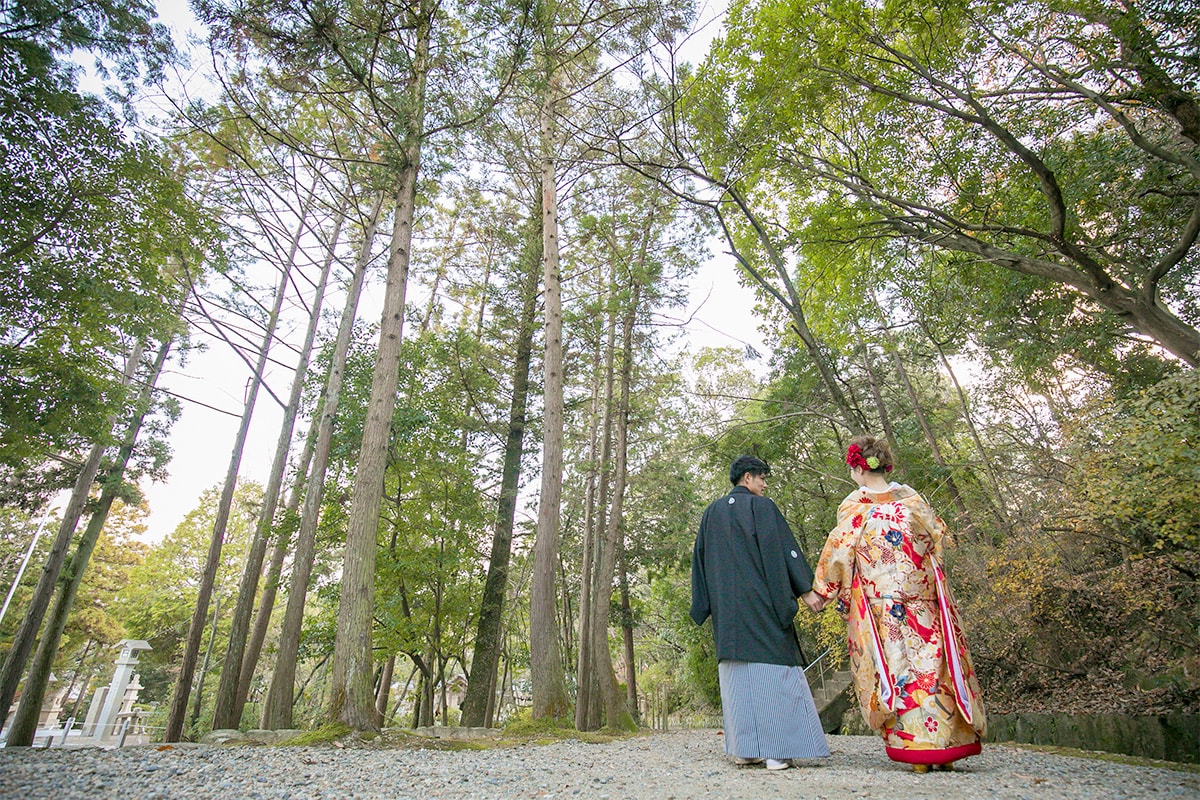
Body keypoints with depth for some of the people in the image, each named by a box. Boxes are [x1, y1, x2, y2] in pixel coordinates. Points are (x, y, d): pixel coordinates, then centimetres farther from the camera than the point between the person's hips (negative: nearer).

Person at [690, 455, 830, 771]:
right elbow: (782, 548, -7)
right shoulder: (760, 506, -2)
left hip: (725, 605, 6)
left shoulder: (711, 513, 16)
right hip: (760, 599, -5)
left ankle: (744, 748, 8)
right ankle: (777, 748, -5)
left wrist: (703, 605, 18)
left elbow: (700, 557, 16)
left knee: (736, 669, 6)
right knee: (772, 666, -2)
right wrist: (805, 589, -6)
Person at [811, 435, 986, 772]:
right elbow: (938, 535, 14)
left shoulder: (855, 505, -8)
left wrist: (822, 591, 3)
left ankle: (914, 746, 6)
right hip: (923, 601, 4)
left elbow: (838, 552, -7)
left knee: (896, 668, 4)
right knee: (932, 663, 12)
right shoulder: (910, 498, 3)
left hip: (880, 604, -4)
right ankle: (947, 744, 18)